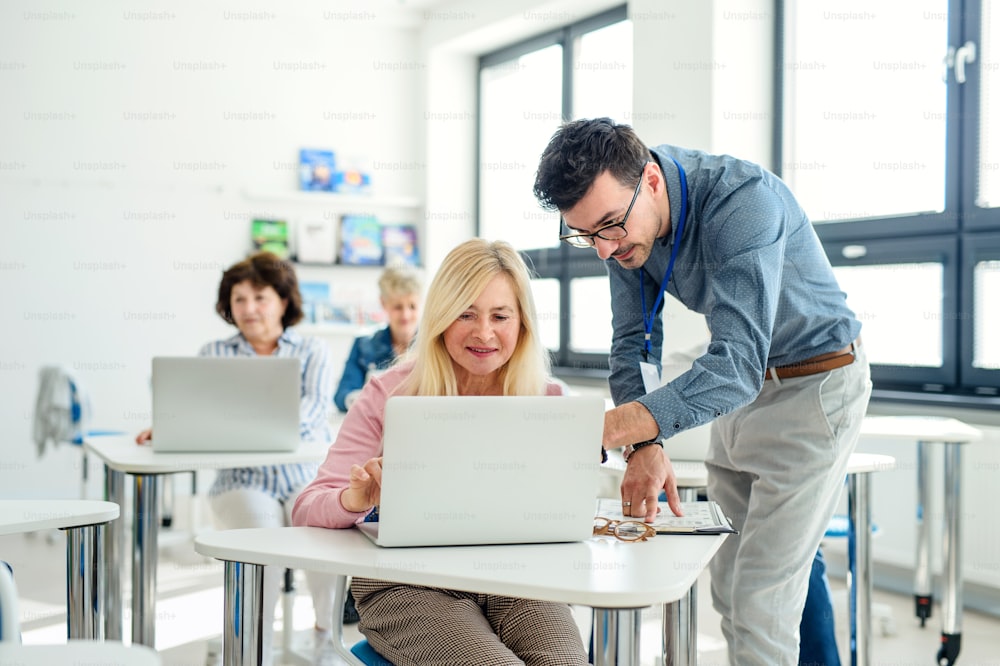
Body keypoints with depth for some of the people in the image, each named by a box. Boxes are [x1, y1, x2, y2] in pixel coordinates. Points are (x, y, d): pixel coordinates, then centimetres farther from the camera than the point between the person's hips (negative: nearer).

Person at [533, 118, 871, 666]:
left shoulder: (742, 200, -33)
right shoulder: (622, 215, -11)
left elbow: (738, 363, -42)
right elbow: (633, 341, -8)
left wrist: (614, 426, -54)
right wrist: (644, 445, -26)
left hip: (814, 384, -7)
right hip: (741, 388, 7)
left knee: (759, 604, -10)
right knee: (727, 585, 12)